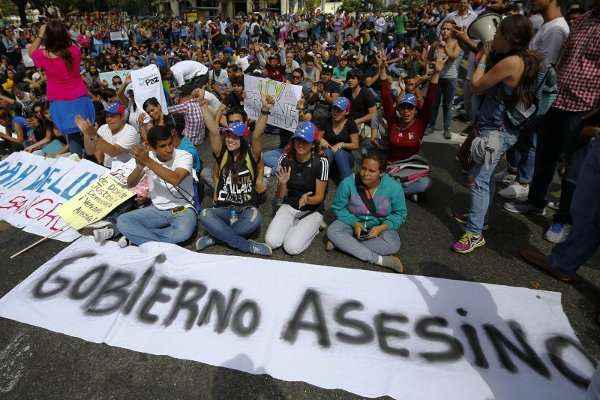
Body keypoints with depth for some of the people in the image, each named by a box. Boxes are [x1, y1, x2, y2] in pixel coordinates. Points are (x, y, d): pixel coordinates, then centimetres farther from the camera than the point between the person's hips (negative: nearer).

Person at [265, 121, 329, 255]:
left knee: (292, 248, -20)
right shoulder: (285, 159, -7)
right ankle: (294, 226, 11)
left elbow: (319, 196, -11)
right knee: (271, 242, -16)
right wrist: (283, 184, -25)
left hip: (312, 210, -3)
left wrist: (307, 200, -34)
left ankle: (311, 228, 9)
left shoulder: (321, 162, -17)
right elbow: (280, 197, -2)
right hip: (289, 206, 3)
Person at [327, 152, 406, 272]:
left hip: (380, 225, -1)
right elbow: (338, 208, -7)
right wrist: (354, 223, -23)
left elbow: (400, 214, -8)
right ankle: (380, 260, -28)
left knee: (393, 245, -31)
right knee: (332, 231, -28)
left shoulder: (394, 187, -20)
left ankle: (342, 243, -21)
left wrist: (381, 228, -24)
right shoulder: (348, 183, -20)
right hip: (353, 222, 1)